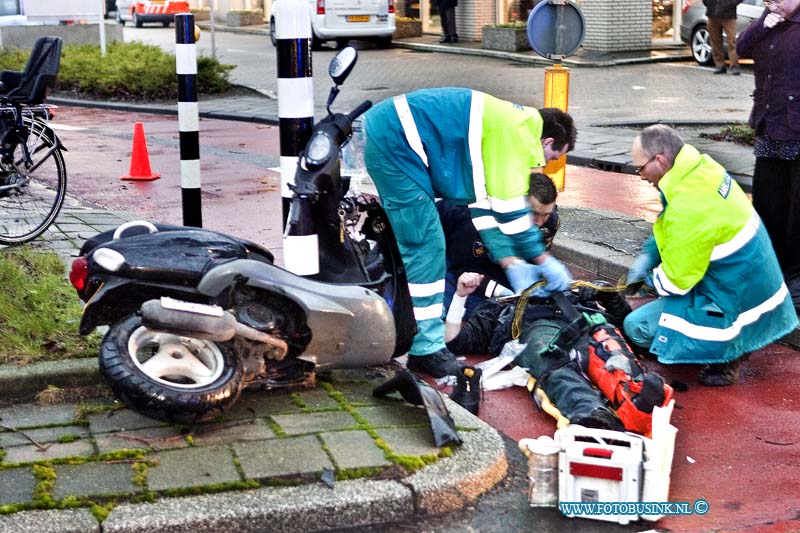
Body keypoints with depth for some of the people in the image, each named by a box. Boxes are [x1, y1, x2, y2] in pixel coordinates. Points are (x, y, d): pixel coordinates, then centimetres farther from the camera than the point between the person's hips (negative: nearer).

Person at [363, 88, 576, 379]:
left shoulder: (502, 125, 18)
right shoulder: (518, 130, -12)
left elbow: (482, 203, 18)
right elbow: (509, 207, -14)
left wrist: (511, 263, 14)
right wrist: (543, 260, -3)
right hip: (394, 139, -11)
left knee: (410, 240, 19)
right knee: (425, 244, -8)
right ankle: (426, 349, -2)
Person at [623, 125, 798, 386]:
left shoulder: (688, 208, -32)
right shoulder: (703, 167, -4)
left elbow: (675, 281, -22)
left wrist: (650, 278, -1)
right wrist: (649, 254, 7)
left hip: (733, 304, -9)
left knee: (636, 327, -7)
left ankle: (722, 356, -1)